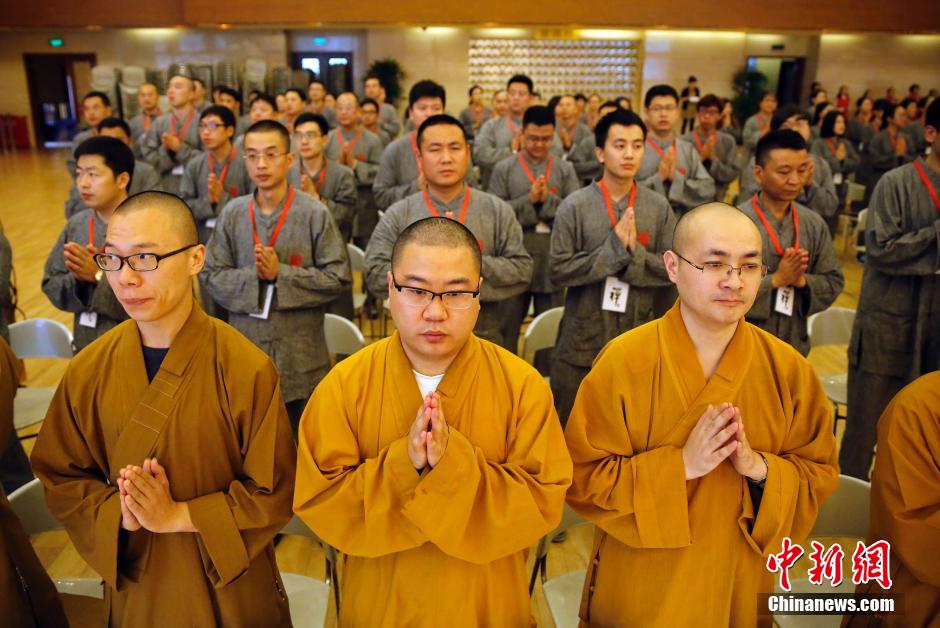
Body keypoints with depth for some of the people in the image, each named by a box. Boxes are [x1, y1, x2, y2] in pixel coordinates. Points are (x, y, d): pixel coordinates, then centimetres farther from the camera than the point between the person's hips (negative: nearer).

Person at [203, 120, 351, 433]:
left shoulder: (315, 213, -8)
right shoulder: (232, 213, 1)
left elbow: (339, 278, -10)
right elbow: (212, 276, 1)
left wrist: (280, 273, -16)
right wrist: (252, 276, -16)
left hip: (301, 355, -2)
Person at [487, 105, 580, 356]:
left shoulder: (565, 170, 5)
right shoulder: (504, 169, 0)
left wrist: (548, 199, -16)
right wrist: (529, 199, -16)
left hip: (553, 263, 2)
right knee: (506, 327, 10)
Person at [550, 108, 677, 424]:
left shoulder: (659, 207, 0)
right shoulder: (574, 206, -7)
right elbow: (559, 270, -13)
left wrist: (635, 253, -19)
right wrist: (613, 249, -19)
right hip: (583, 339, -2)